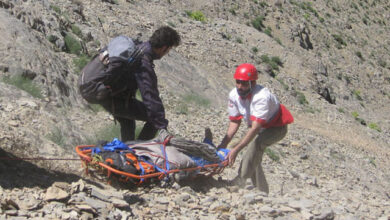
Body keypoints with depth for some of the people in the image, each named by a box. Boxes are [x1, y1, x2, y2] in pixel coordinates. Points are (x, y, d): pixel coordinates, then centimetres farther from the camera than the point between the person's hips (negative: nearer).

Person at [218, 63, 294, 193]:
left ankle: (240, 181, -33)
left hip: (277, 127, -7)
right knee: (254, 160, 2)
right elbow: (234, 122, -6)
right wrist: (223, 144, -16)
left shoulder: (261, 97, -38)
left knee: (257, 143, -33)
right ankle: (262, 192, 16)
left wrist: (236, 149, -45)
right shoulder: (234, 95, -17)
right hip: (260, 128, 7)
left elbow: (255, 128, -41)